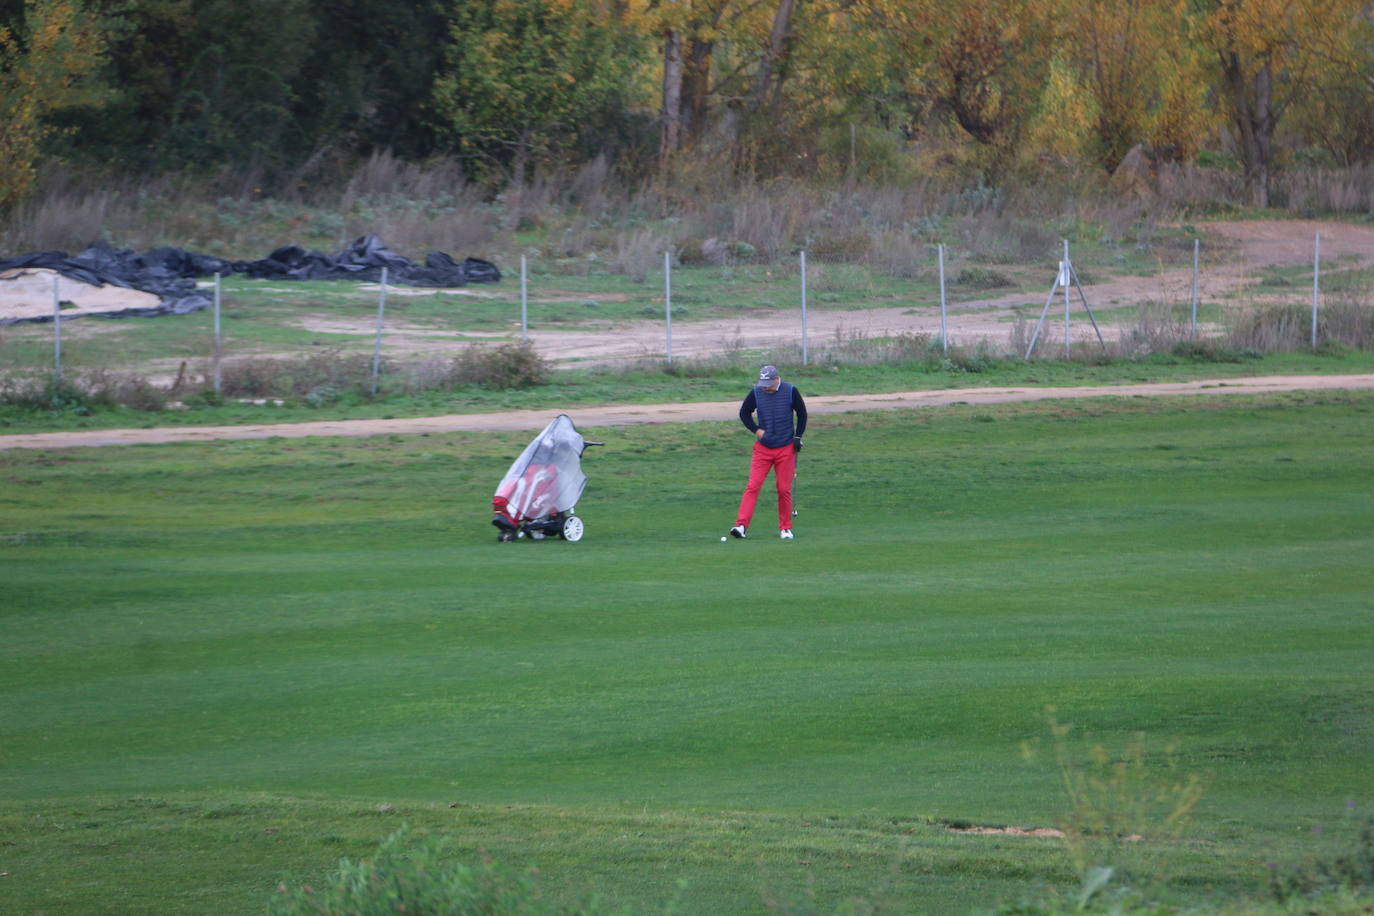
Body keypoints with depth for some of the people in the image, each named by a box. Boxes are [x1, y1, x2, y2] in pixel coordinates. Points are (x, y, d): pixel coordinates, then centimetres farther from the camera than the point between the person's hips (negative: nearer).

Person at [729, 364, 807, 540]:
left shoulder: (791, 391, -7)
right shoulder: (756, 392, -4)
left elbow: (802, 414, 6)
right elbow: (744, 413, 11)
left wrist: (798, 437, -2)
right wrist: (756, 430, -4)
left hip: (785, 448, -1)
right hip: (762, 448, 1)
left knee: (784, 489, 2)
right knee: (753, 486, -9)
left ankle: (785, 528, 14)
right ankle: (741, 525, -12)